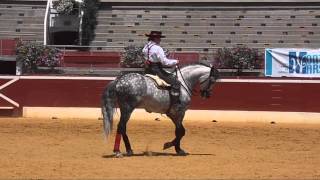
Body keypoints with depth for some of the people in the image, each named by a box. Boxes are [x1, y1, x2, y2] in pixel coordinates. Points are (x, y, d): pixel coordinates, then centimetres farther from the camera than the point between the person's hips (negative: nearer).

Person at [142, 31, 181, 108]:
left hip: (148, 70, 10)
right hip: (156, 70, -10)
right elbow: (165, 62, -21)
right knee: (175, 82, -11)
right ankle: (175, 104, -17)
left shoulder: (146, 47, 10)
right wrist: (175, 62, -5)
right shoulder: (157, 48, -18)